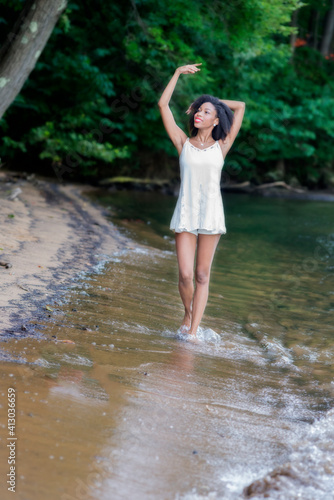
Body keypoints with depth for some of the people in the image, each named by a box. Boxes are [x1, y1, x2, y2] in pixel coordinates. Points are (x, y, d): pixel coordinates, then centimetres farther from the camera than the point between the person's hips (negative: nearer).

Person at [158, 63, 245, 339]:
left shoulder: (221, 147, 4)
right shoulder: (184, 143, 5)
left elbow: (240, 106, 9)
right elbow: (163, 104, 3)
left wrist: (214, 103, 17)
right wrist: (178, 73, 6)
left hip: (211, 215, 0)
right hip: (185, 215, 0)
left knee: (202, 276, 2)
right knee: (185, 275, -5)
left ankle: (193, 331, 7)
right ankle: (188, 313, 24)